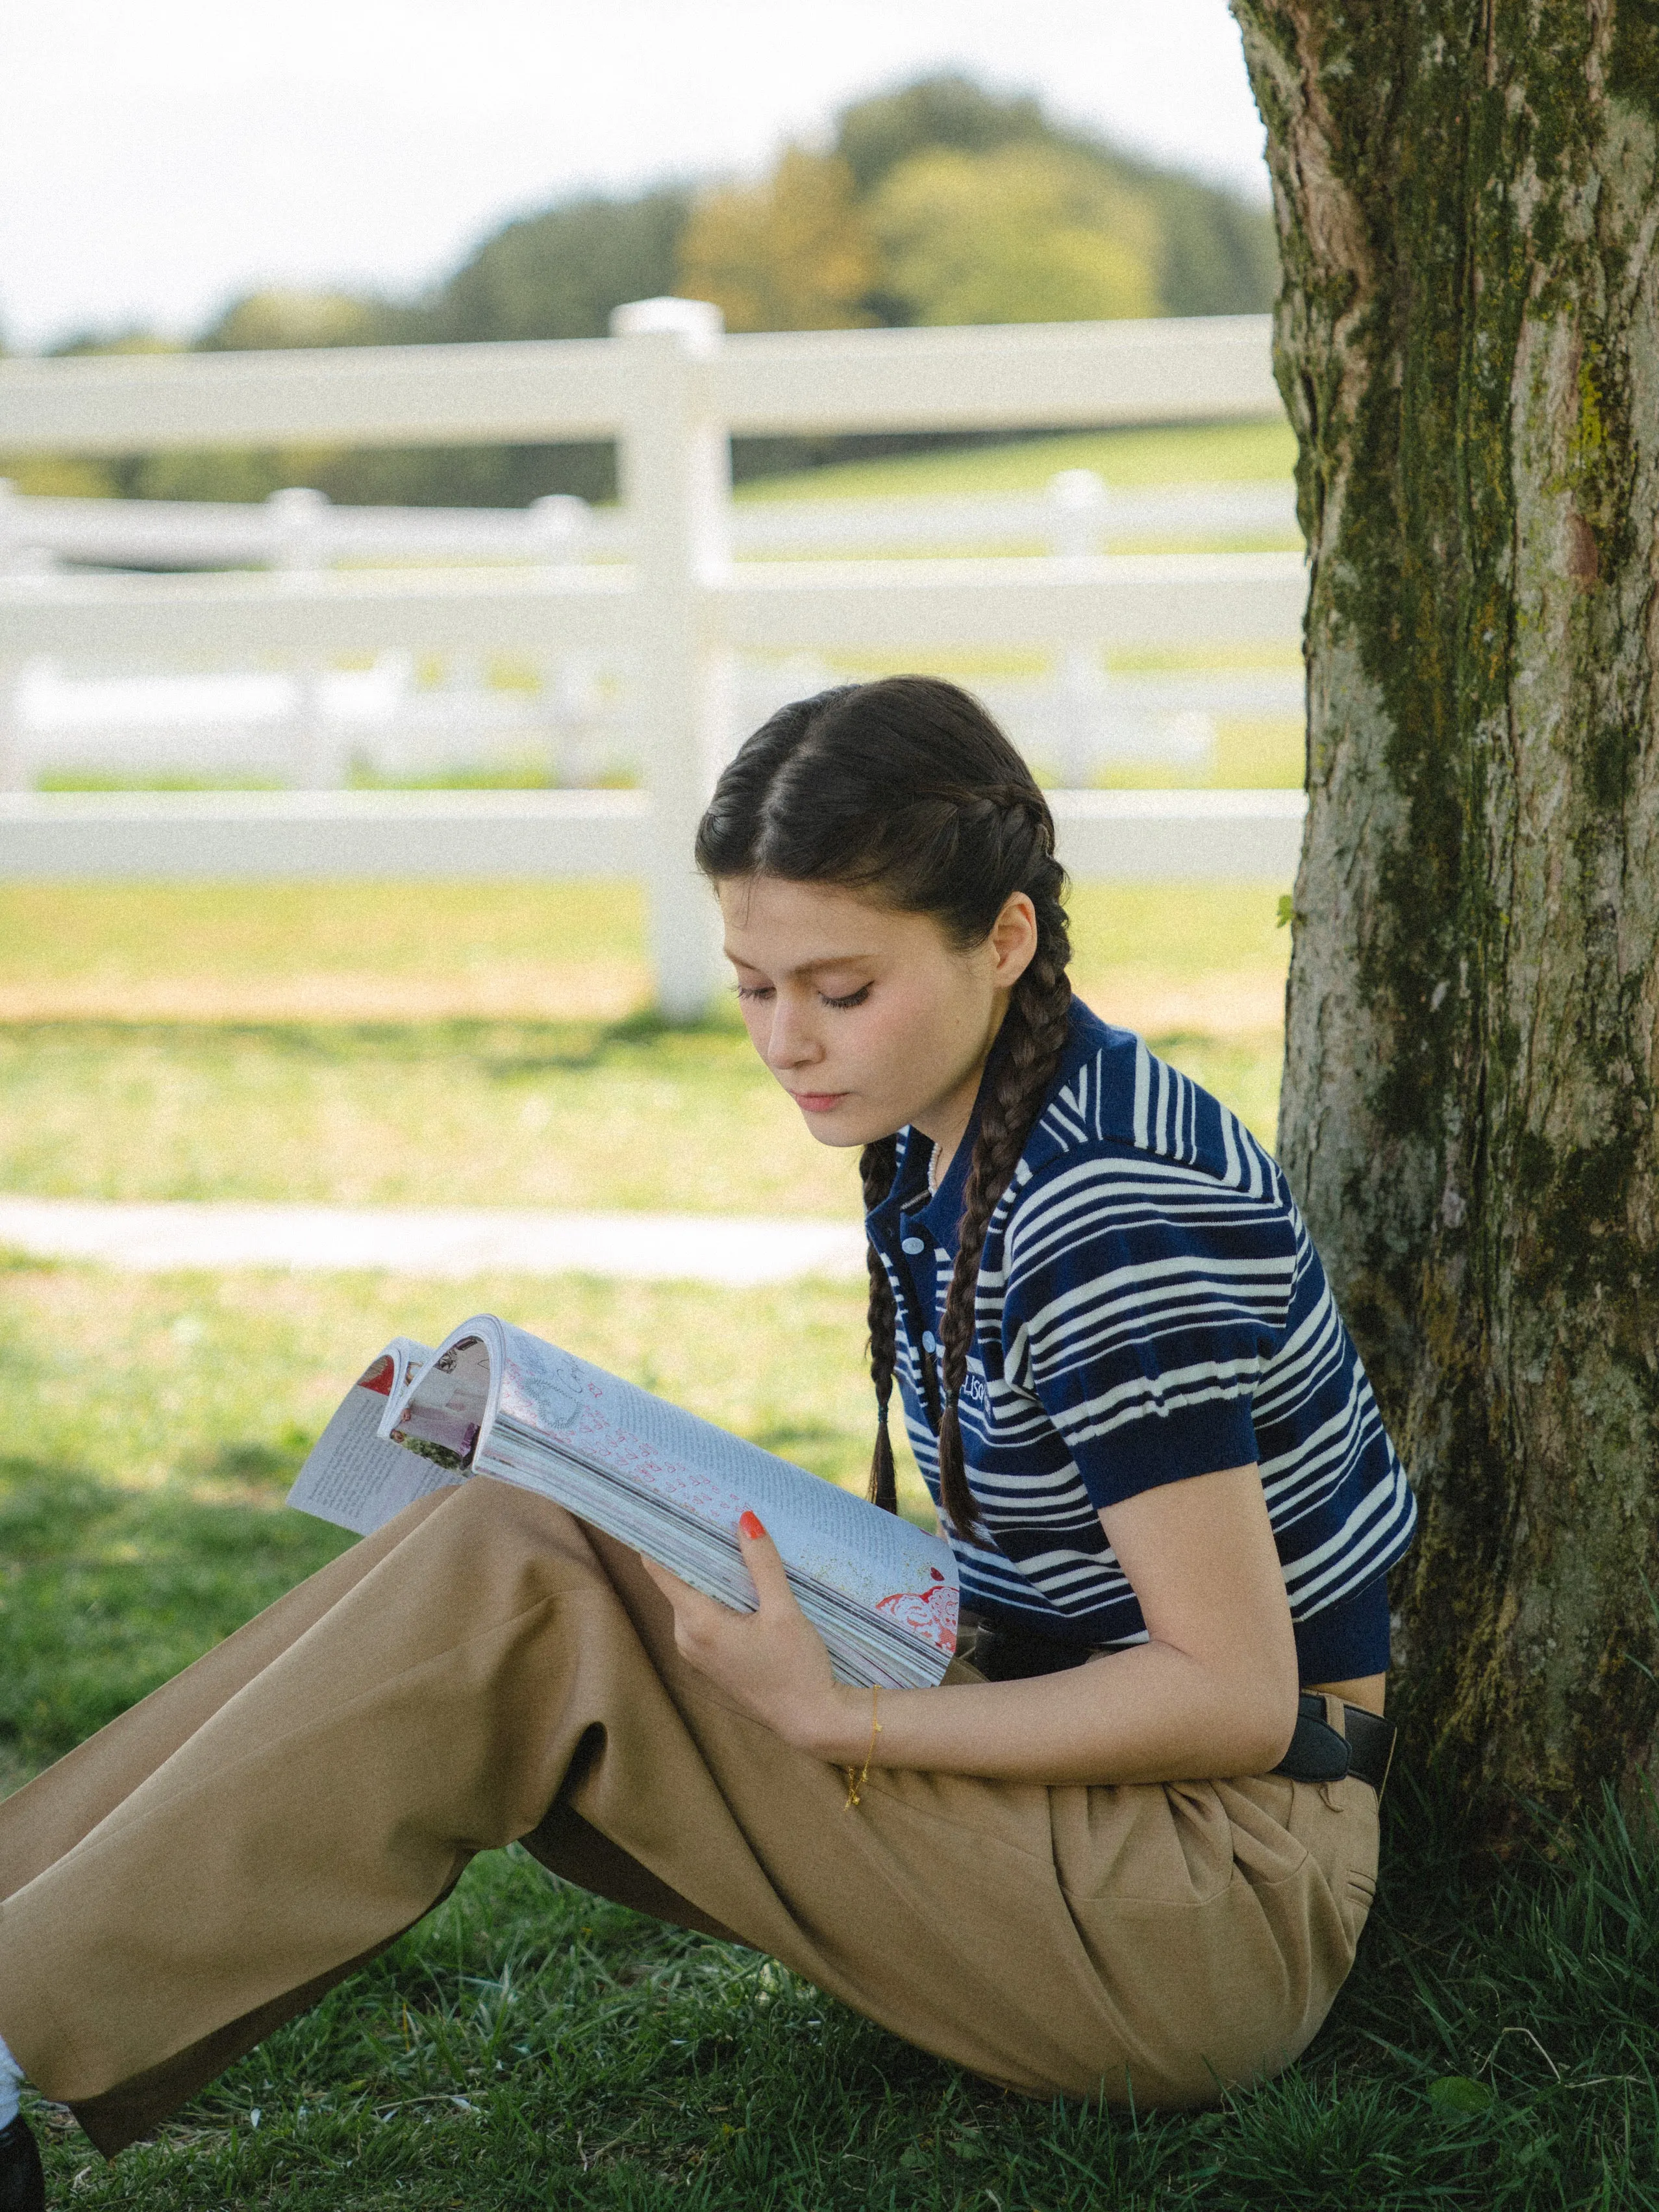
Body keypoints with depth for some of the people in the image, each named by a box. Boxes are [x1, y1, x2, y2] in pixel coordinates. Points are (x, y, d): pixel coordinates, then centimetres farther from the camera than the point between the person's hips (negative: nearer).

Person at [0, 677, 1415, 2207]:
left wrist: (838, 1719, -23)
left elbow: (1232, 1693, -20)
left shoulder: (1110, 1220, -21)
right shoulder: (948, 1138, 7)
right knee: (487, 1552, -5)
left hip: (1222, 1889, -9)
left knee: (511, 1584, -20)